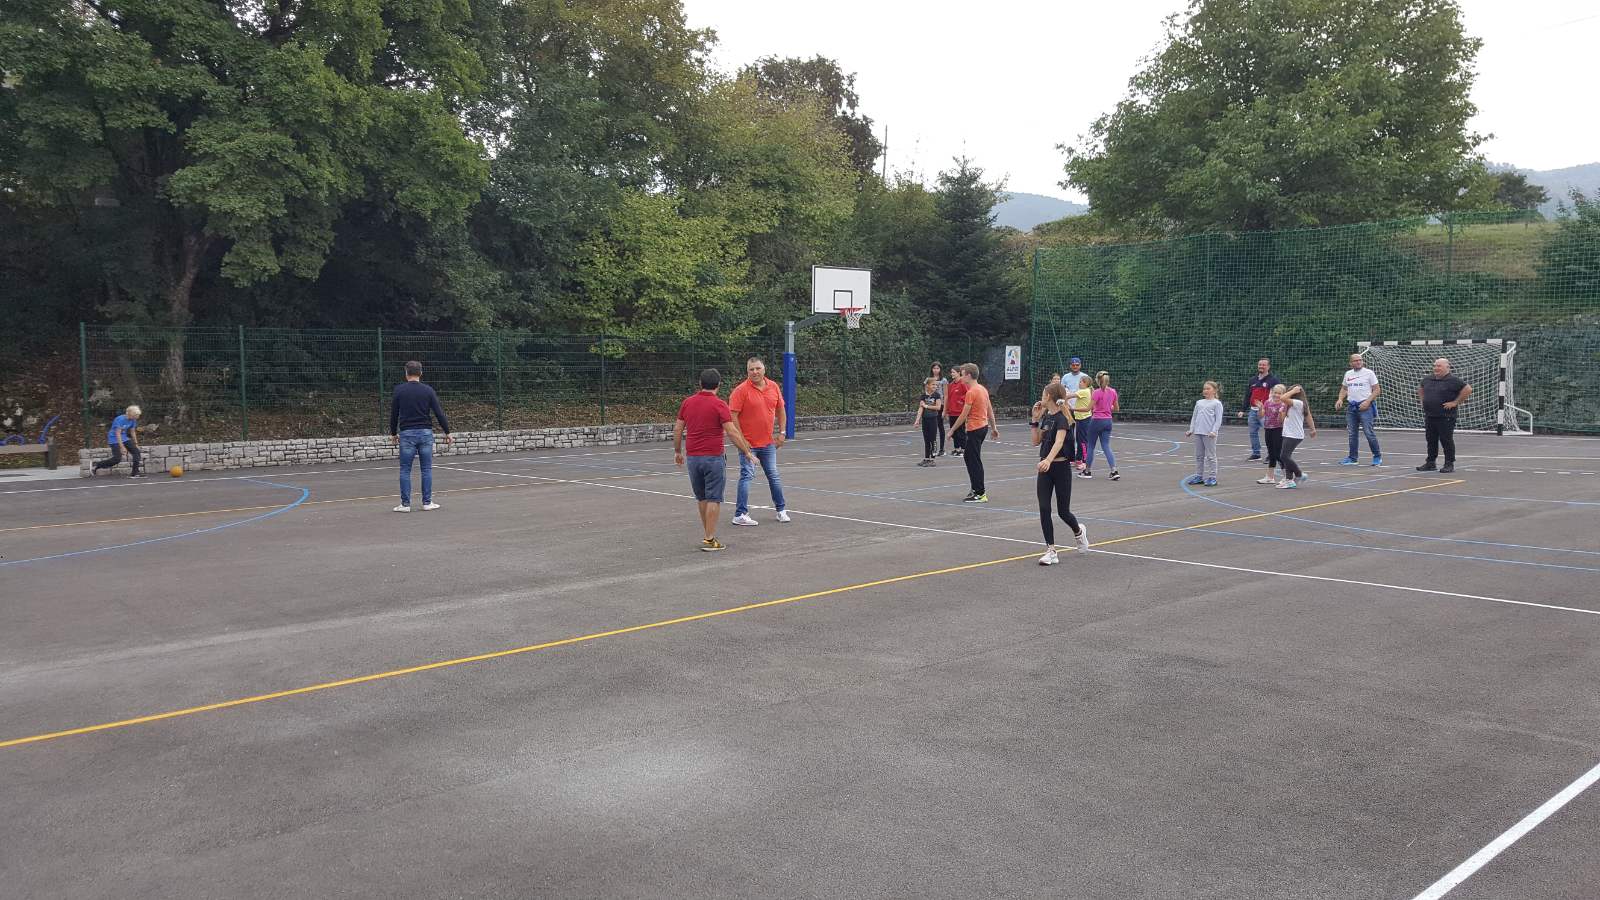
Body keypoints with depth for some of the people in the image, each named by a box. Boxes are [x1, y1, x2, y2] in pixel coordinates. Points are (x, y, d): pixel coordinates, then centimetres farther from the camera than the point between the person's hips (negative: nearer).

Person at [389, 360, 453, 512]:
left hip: (406, 434, -1)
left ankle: (405, 504, 4)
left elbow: (394, 414, 4)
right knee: (427, 469, 7)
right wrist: (447, 432, 5)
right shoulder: (428, 390, 1)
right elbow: (439, 413, -2)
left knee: (405, 470, 5)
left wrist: (393, 433, 17)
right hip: (425, 433, 1)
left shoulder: (399, 390, 0)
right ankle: (427, 502, 7)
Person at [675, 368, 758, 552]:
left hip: (692, 458, 5)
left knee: (702, 498, 17)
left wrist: (677, 452, 20)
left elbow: (677, 429, 8)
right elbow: (732, 432, -14)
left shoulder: (687, 402, 6)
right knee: (714, 499, 0)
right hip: (713, 458, -5)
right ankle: (710, 540, -3)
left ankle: (708, 534, 24)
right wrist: (747, 452, -8)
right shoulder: (719, 405, -9)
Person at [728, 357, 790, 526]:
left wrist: (781, 433, 11)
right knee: (747, 476, -8)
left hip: (768, 442, 5)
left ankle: (781, 510, 26)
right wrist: (740, 439, -16)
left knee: (773, 475, 13)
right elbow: (732, 416, -15)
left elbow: (780, 410, 16)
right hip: (748, 443, -5)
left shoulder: (773, 387, 4)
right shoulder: (741, 390, -13)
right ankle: (740, 515, -4)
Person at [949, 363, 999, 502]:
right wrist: (993, 427, 24)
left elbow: (963, 415, -17)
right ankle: (976, 489, 25)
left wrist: (952, 430, -9)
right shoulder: (983, 389, 9)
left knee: (975, 461, -3)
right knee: (968, 456, 20)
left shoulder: (971, 392, -18)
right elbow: (990, 410, 16)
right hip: (984, 427, 9)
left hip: (975, 430, -9)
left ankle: (980, 494, 0)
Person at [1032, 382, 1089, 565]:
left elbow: (1059, 442, -32)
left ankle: (1079, 531, 37)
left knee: (1063, 511, 4)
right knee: (1044, 509, -3)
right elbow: (1036, 442, 13)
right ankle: (1051, 551, 1)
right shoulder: (1046, 416, 9)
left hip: (1060, 467, -7)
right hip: (1045, 468, 7)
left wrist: (1048, 460, -48)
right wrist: (1035, 420, 4)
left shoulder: (1061, 418, -16)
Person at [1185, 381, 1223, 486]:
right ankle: (1199, 476, 17)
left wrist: (1213, 431, -17)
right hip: (1197, 433, 6)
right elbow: (1194, 417, 18)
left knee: (1210, 456, -1)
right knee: (1198, 456, 10)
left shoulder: (1217, 403, -1)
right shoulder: (1199, 402, 16)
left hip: (1209, 434, -6)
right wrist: (1191, 429, 9)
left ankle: (1212, 478, 3)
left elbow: (1218, 419, -7)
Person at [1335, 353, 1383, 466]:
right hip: (1352, 406, 5)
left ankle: (1377, 456, 4)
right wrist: (1340, 399, 5)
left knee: (1369, 433, -9)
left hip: (1365, 406, -5)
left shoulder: (1369, 373, -2)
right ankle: (1353, 458, 16)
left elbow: (1377, 390, -4)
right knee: (1352, 434, 8)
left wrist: (1367, 402, -15)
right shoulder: (1348, 374, 13)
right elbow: (1344, 388, 24)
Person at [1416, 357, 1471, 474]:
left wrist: (1455, 402, -13)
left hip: (1446, 417, -6)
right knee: (1431, 440, 12)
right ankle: (1430, 463, 20)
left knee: (1446, 440, -3)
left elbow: (1468, 389, -12)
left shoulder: (1453, 380, -9)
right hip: (1429, 416, 6)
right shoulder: (1427, 379, 11)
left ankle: (1449, 464, 5)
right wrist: (1423, 400, 17)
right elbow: (1420, 389, 30)